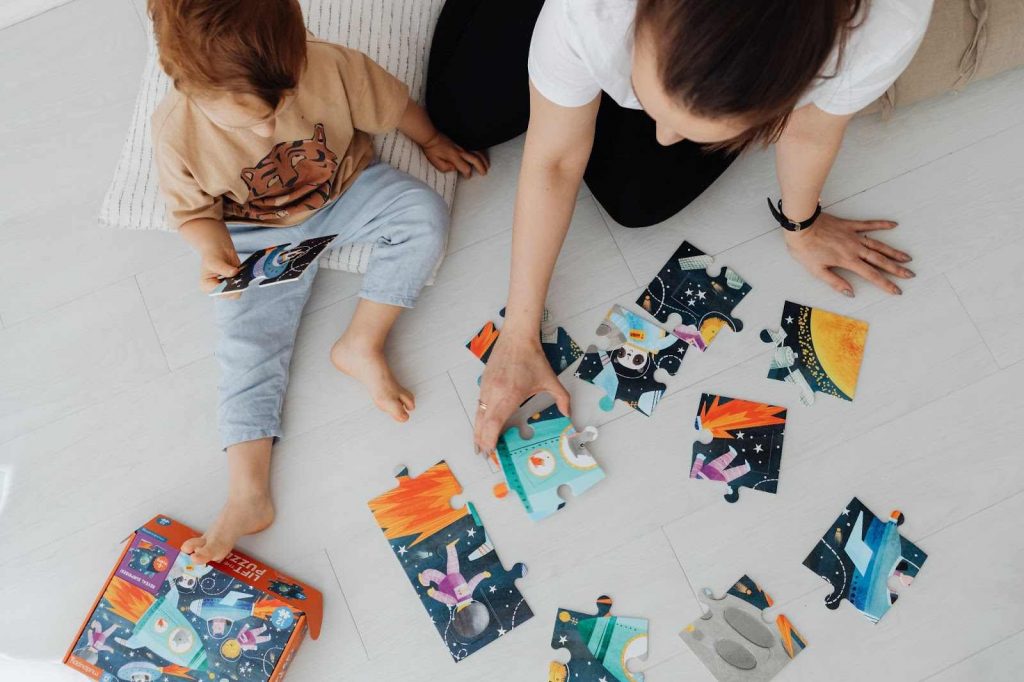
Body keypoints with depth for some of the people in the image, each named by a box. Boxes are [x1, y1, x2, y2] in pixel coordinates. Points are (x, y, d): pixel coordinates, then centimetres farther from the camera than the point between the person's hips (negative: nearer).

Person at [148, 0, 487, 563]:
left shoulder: (330, 67, -29)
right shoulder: (177, 131, -26)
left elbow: (392, 107, -9)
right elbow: (192, 208, -8)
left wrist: (433, 142, 7)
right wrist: (213, 252, -27)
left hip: (346, 191, 1)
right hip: (257, 239, -1)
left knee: (424, 214, -22)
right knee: (249, 339, -12)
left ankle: (361, 346, -19)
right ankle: (248, 491, -13)